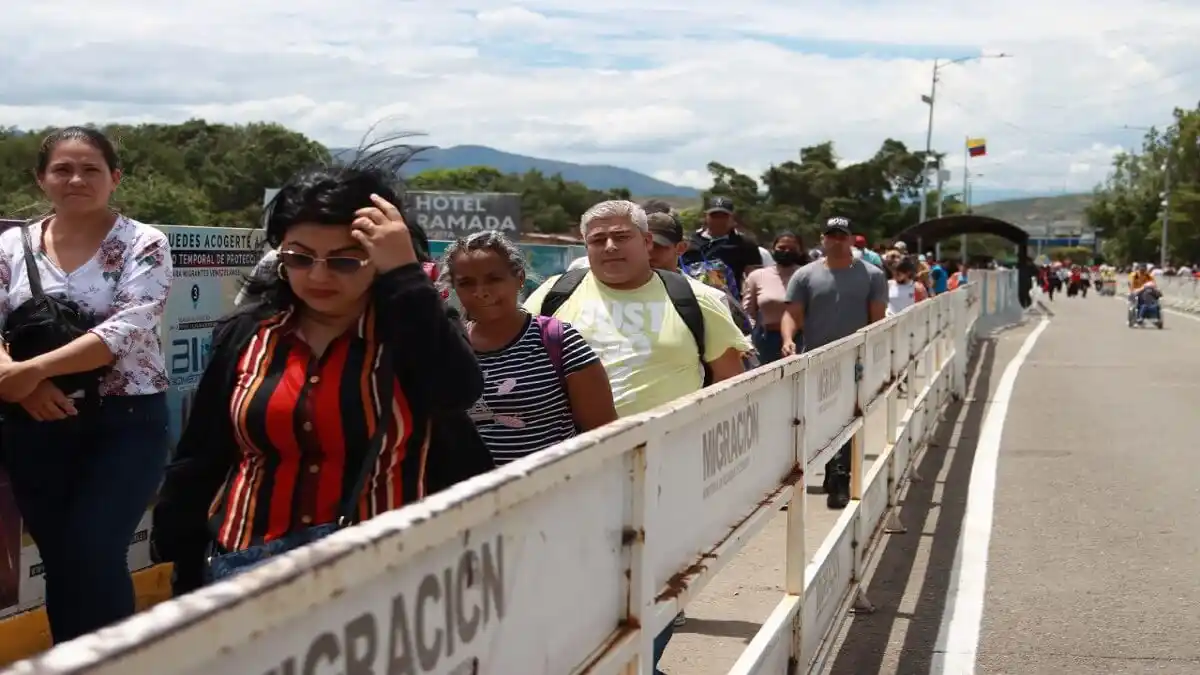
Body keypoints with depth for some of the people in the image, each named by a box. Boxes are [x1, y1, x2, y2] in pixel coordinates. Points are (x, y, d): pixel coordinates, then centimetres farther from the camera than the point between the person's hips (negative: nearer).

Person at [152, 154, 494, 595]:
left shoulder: (412, 330, -4)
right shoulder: (244, 336, 6)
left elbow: (458, 392, -25)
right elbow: (196, 466, 11)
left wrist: (404, 273, -23)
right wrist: (175, 575, 10)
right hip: (248, 566, 3)